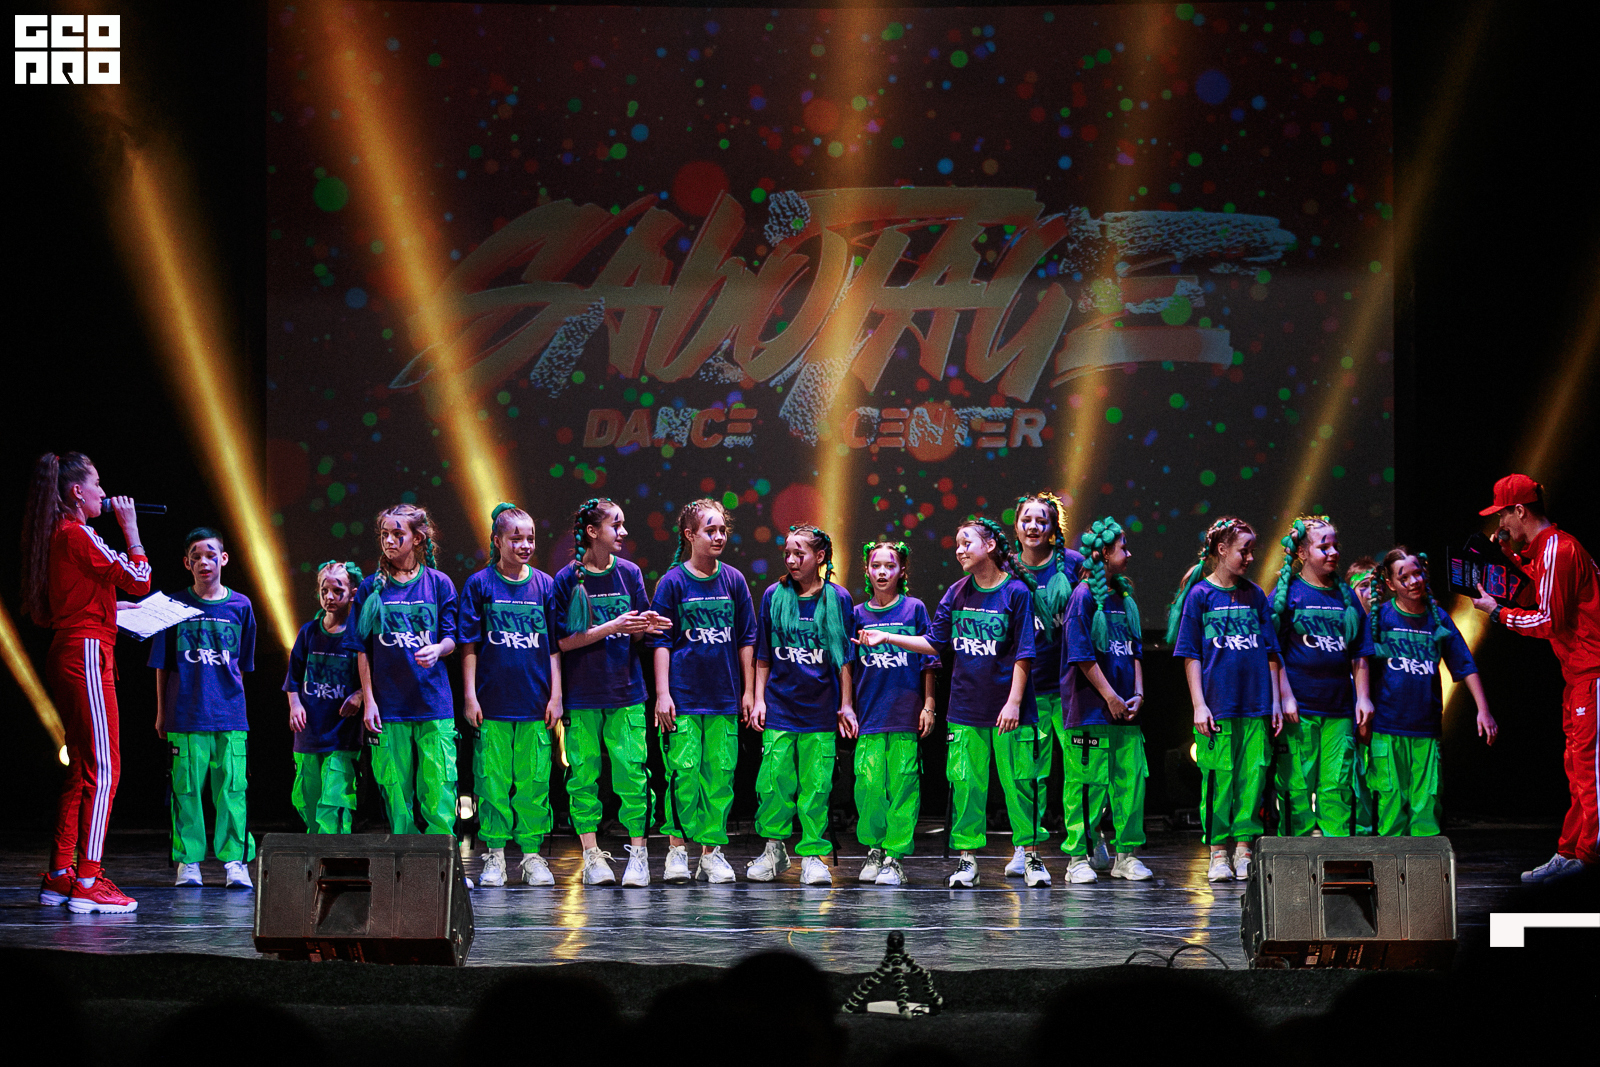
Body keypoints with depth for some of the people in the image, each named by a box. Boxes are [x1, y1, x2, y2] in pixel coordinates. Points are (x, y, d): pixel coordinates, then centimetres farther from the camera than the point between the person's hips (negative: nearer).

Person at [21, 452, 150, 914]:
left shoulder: (56, 536, 16)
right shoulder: (78, 534, -12)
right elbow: (138, 581, -13)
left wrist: (117, 606, 22)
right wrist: (129, 527, -3)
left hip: (65, 653, 10)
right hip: (87, 652, -10)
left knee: (80, 768, 14)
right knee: (103, 769, -10)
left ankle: (59, 876, 15)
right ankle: (87, 881, -13)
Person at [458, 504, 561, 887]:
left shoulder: (545, 585, 7)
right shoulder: (479, 585, 2)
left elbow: (555, 646, 9)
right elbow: (469, 646, 3)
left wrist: (555, 696, 4)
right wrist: (469, 696, -3)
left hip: (536, 704, 2)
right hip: (492, 703, -1)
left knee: (534, 780, 2)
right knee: (492, 780, -1)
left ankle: (532, 855, 9)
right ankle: (494, 856, 6)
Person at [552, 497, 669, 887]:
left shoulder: (628, 573, 7)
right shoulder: (568, 579, -3)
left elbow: (636, 635, 11)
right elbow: (563, 640, -8)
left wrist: (645, 626, -12)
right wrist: (612, 627, -15)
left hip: (625, 690, 2)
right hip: (582, 694, -2)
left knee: (631, 772, -4)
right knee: (583, 774, 0)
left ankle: (638, 851, 2)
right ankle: (591, 852, 8)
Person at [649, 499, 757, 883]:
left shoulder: (733, 581, 8)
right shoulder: (673, 582, -1)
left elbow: (746, 638, 13)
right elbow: (661, 641, -1)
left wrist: (748, 690, 10)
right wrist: (662, 693, -7)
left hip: (724, 698, 3)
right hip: (683, 695, -3)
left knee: (720, 773, 2)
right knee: (683, 771, -7)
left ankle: (712, 852, 8)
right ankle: (677, 848, 2)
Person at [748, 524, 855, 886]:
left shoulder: (837, 599, 2)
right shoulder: (774, 595, 4)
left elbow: (845, 658, 6)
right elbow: (763, 655, 10)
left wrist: (846, 705, 4)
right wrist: (759, 699, 5)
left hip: (821, 710, -1)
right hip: (779, 707, 1)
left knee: (816, 785, -1)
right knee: (774, 779, -3)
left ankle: (813, 856, 6)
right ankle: (773, 849, 12)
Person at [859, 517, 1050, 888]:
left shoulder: (1016, 591, -6)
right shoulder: (957, 593, 7)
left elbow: (1023, 653, -7)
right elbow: (935, 643, 11)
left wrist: (1014, 702, -13)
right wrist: (886, 638, 5)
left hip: (1009, 711, -4)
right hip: (966, 709, 4)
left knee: (1019, 781, -1)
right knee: (965, 784, 2)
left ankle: (1031, 856, 8)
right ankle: (967, 858, 8)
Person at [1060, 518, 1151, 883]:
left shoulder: (1124, 598, 15)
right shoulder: (1084, 596, -7)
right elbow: (1082, 654, -11)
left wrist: (1137, 694, 4)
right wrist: (1111, 697, -13)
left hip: (1125, 710, 7)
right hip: (1091, 710, -7)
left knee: (1131, 779, 5)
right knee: (1088, 782, -5)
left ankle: (1127, 856, 12)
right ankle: (1079, 857, 1)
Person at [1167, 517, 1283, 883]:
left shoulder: (1255, 595, 11)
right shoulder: (1200, 595, 1)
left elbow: (1270, 653, 14)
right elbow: (1191, 655, -1)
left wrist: (1275, 701, 8)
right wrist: (1199, 705, -9)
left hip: (1255, 704, 3)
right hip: (1217, 706, -3)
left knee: (1253, 776, 1)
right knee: (1219, 776, -2)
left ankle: (1244, 851, 8)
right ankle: (1218, 855, 5)